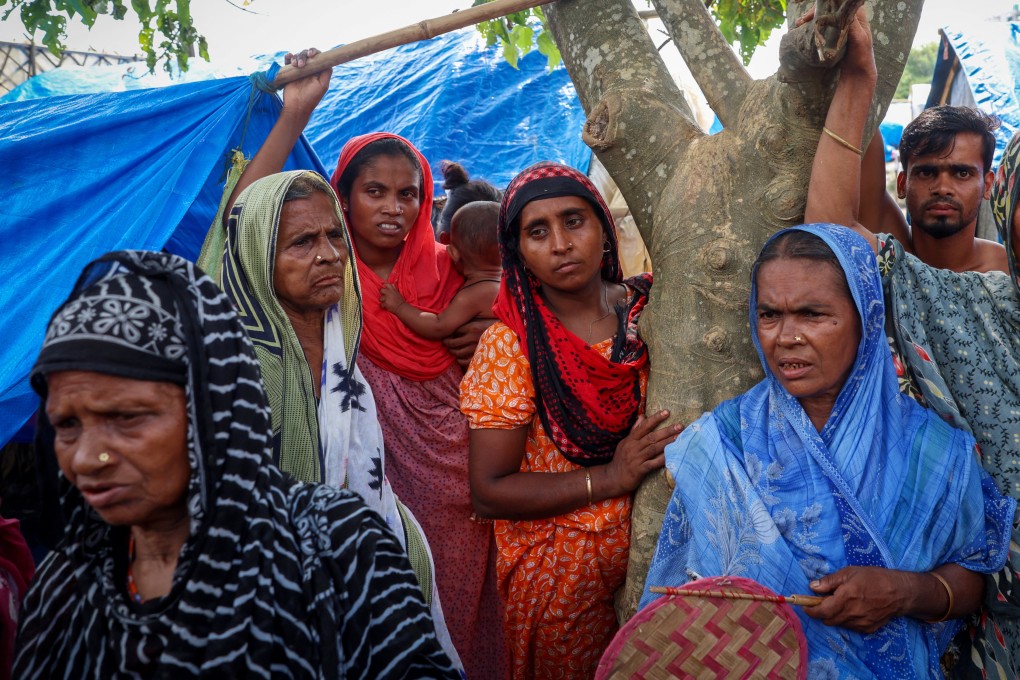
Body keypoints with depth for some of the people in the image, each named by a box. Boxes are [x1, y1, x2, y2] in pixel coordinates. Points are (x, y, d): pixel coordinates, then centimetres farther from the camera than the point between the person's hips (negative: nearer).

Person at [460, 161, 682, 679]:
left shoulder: (647, 310, -5)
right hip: (559, 573, -3)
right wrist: (609, 478, -23)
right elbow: (488, 492, -17)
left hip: (653, 549, 4)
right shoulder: (509, 345, -15)